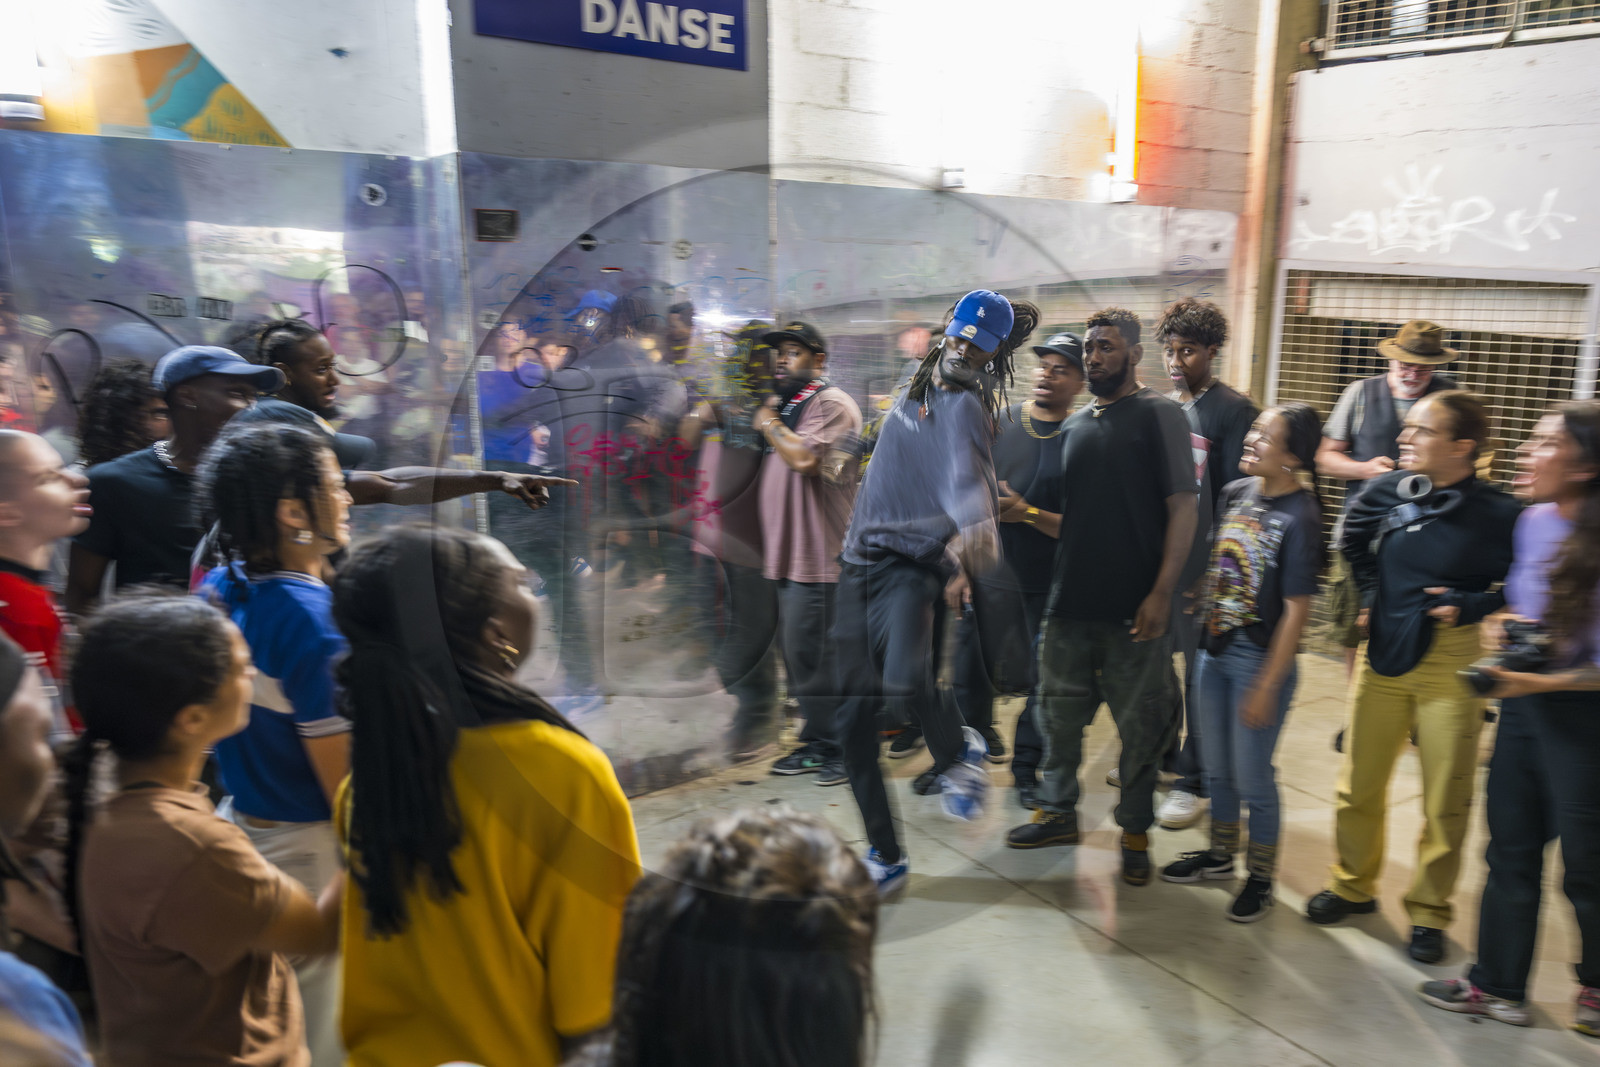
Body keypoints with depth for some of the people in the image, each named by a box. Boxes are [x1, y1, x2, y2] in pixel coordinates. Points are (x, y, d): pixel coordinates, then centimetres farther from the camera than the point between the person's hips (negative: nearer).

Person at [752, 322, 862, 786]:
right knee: (797, 654, 14)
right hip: (786, 553, 10)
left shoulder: (832, 403, -9)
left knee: (813, 656, -6)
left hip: (819, 555, -9)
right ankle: (816, 743, 25)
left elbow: (806, 458, -24)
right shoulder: (781, 404, 21)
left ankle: (842, 749, 7)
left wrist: (769, 426, -9)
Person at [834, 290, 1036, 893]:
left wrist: (976, 526, -47)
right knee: (853, 720, 6)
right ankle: (884, 856, 23)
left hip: (913, 567, -7)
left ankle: (957, 754, 4)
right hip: (859, 563, 7)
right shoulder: (914, 390, 14)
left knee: (905, 684, -33)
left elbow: (966, 472, -28)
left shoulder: (964, 407, -8)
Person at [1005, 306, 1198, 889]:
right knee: (1058, 711, 14)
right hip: (1070, 600, 6)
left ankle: (1136, 829, 23)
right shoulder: (1076, 424, 14)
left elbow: (1183, 506, -10)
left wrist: (1161, 592, -16)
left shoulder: (1159, 414, -4)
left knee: (1139, 725, 6)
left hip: (1133, 608, -5)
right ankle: (1058, 810, 31)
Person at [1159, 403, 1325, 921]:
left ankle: (1260, 878, 26)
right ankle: (1220, 855, 38)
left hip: (1260, 661, -6)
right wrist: (1201, 630, 13)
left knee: (1253, 778, 7)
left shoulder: (1299, 517, -17)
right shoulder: (1235, 493, 2)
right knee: (1217, 768, 19)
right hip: (1214, 650, 6)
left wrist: (1266, 685, -16)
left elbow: (1296, 610, -17)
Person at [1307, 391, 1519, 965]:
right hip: (1383, 654, 3)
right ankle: (1353, 885, 33)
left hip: (1450, 668, -3)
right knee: (1359, 784, 13)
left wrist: (1467, 606, -14)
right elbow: (1353, 540, 16)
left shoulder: (1497, 514, -13)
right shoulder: (1388, 491, -3)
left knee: (1445, 800, 7)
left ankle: (1428, 910, 26)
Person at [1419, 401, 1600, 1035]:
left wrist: (1542, 682, -24)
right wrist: (1499, 624, -1)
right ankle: (1498, 987, 30)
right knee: (1510, 848, 15)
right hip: (1522, 704, 7)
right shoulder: (1532, 522, 2)